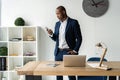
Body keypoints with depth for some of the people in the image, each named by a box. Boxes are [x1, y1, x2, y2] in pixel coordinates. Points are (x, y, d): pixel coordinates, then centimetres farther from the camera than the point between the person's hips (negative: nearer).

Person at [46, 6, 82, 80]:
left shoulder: (73, 22, -6)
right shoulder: (57, 24, 12)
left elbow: (79, 38, -7)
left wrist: (75, 51, -11)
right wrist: (51, 34, -4)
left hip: (68, 52, -5)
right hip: (58, 52, 6)